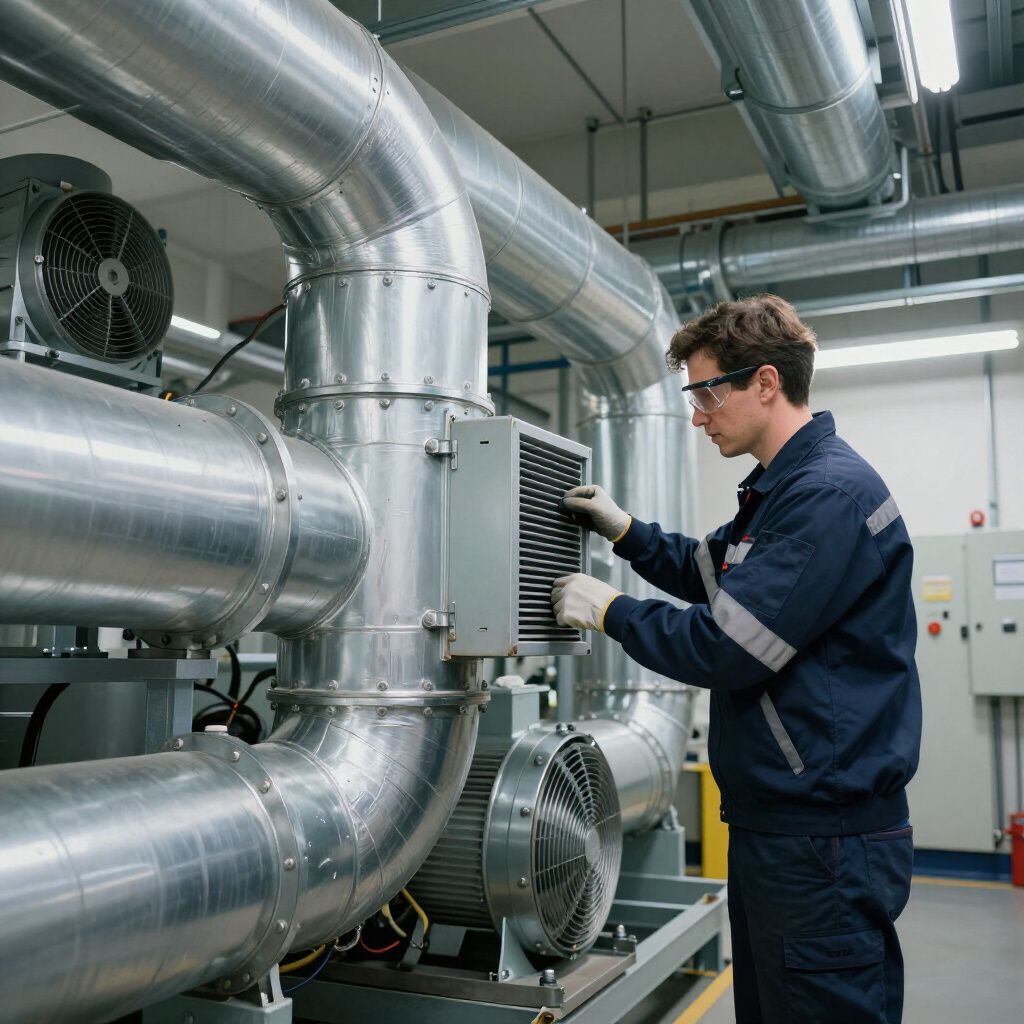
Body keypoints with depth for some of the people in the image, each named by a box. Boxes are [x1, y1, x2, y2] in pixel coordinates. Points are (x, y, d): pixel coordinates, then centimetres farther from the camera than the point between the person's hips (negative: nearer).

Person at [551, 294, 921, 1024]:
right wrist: (625, 530, 15)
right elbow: (714, 574, 27)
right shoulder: (782, 489, 12)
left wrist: (609, 610, -8)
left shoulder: (832, 493, -21)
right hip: (774, 825, 10)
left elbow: (724, 649, -23)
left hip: (824, 843, -10)